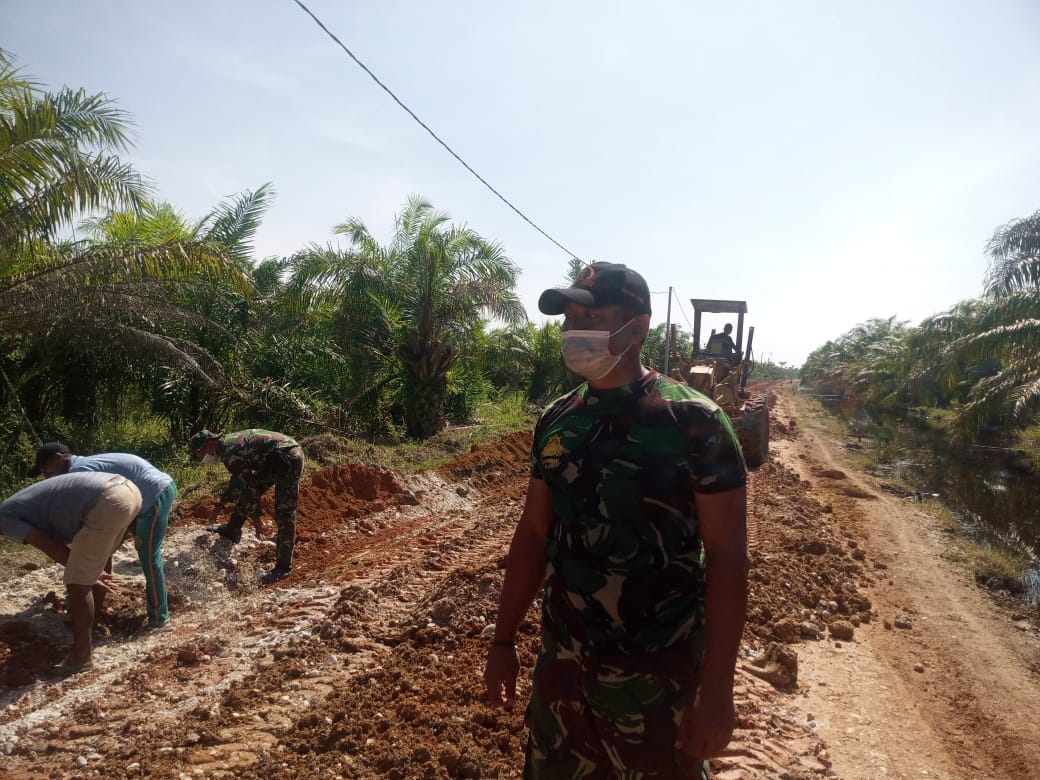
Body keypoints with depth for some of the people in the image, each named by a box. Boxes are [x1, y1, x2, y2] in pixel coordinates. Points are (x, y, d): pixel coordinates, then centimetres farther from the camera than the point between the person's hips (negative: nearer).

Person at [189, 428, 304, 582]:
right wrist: (225, 499, 42)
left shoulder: (232, 452, -18)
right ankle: (232, 530, 37)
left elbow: (248, 485, -17)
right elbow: (240, 478, 30)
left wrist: (256, 517, -9)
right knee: (244, 491, 19)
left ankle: (284, 567, -1)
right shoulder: (228, 444, 13)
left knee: (284, 514, -7)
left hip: (289, 459, -10)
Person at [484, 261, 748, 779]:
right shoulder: (556, 421, -1)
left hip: (659, 675, -4)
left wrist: (718, 686, -16)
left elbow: (727, 553, -14)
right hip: (562, 661, 5)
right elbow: (533, 532, 5)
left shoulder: (695, 422, -15)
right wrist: (503, 640, 7)